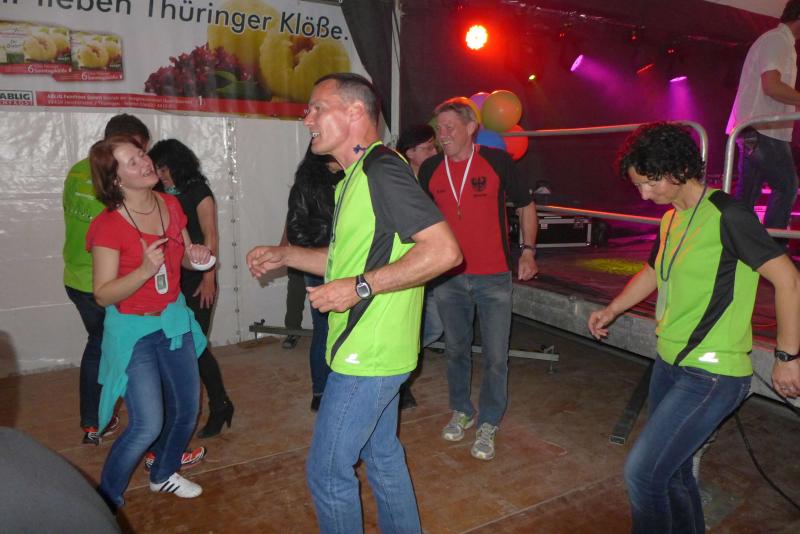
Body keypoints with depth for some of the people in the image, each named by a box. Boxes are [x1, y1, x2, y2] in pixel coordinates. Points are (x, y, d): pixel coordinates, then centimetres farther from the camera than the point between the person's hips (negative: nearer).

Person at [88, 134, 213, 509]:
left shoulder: (170, 205, -2)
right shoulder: (108, 225, -20)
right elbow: (103, 295, -18)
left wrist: (196, 254, -11)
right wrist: (145, 270, -33)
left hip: (174, 320, 6)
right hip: (133, 329, -6)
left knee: (186, 409, 14)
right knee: (148, 425, -8)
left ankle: (163, 474, 41)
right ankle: (107, 501, 19)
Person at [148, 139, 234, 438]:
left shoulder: (198, 192, -3)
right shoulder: (162, 196, 11)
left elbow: (211, 237, -8)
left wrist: (209, 278, -13)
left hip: (196, 280, -5)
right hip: (171, 279, 6)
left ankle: (220, 407, 6)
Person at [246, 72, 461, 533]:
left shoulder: (383, 169, -18)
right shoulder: (357, 176, 14)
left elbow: (444, 251, -26)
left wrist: (361, 287, -26)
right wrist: (283, 255, 14)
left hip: (368, 355, -10)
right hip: (375, 350, 10)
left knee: (328, 471, 5)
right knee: (383, 454, 22)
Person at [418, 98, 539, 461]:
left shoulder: (497, 161, -6)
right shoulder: (430, 169, 2)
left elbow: (525, 205, 5)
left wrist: (528, 250, -4)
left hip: (493, 277, -2)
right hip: (449, 278, 3)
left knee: (495, 357, 3)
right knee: (456, 350, 15)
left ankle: (488, 425, 22)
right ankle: (462, 411, 36)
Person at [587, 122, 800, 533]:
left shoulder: (726, 215, -15)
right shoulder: (670, 219, 9)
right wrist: (610, 311, 19)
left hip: (711, 376, -8)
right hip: (669, 364, 8)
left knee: (642, 472, -8)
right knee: (672, 471, 18)